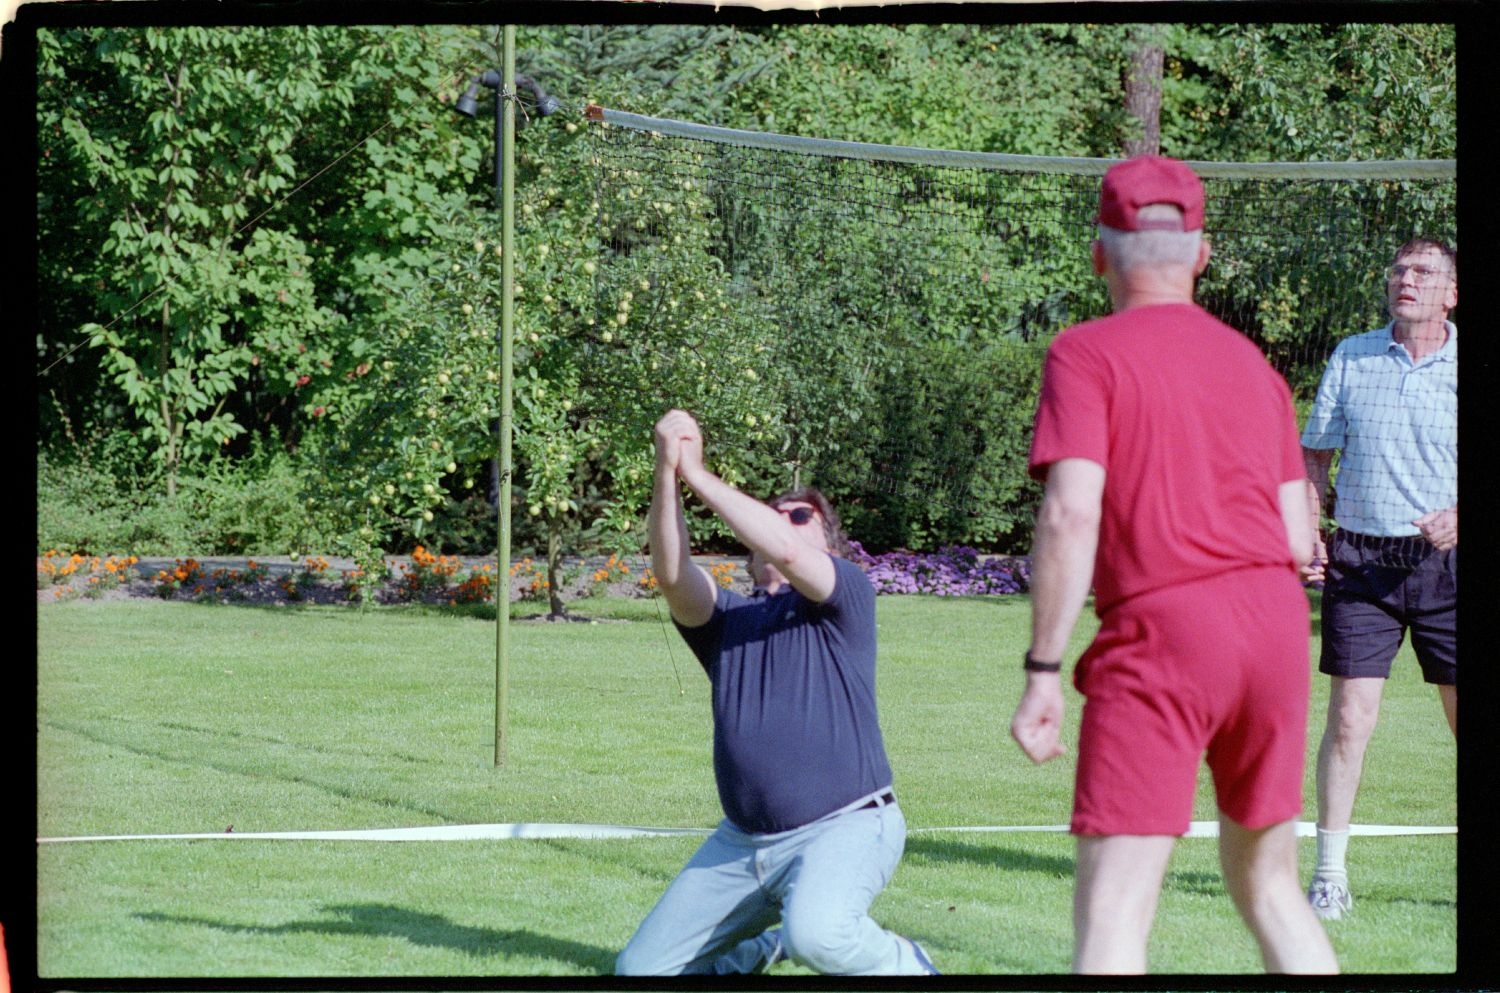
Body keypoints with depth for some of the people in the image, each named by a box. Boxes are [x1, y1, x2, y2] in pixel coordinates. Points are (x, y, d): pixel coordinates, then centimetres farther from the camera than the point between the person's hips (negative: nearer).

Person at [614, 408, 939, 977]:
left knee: (818, 933, -37)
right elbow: (671, 574, -8)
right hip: (741, 841, 6)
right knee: (640, 969, 5)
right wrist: (667, 472, -22)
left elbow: (786, 553, -20)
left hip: (843, 829, -6)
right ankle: (763, 949, 33)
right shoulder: (727, 619, 14)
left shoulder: (846, 595, 1)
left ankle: (905, 966, -3)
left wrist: (699, 476, -14)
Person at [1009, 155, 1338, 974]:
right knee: (1267, 885, 19)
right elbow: (1298, 539, 13)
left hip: (1160, 631, -6)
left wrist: (1044, 670, -11)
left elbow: (1071, 515, -12)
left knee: (1113, 905, -9)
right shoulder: (1254, 365, 16)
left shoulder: (1086, 354, -1)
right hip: (1277, 620, 6)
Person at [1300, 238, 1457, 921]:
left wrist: (1459, 518, -16)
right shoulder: (1350, 358, 7)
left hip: (1445, 562, -1)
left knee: (1468, 721, 2)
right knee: (1349, 717, -5)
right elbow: (1314, 455, 14)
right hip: (1362, 559, 1)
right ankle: (1329, 876, 0)